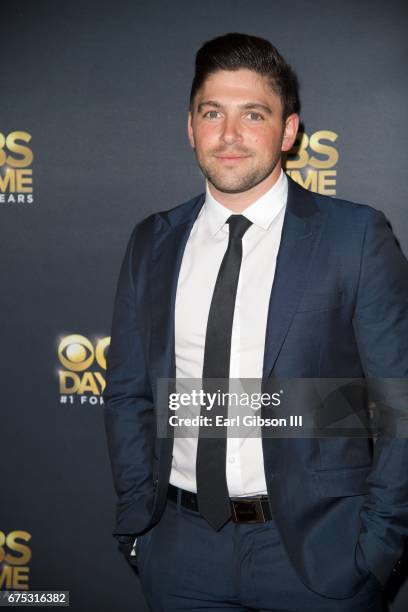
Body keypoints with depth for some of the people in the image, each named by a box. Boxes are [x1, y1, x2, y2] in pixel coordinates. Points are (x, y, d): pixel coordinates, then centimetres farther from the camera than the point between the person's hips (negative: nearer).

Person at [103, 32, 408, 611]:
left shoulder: (356, 234, -7)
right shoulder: (152, 243, 4)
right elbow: (128, 392, 9)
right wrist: (137, 521, 2)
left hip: (316, 546, -3)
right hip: (182, 549, 3)